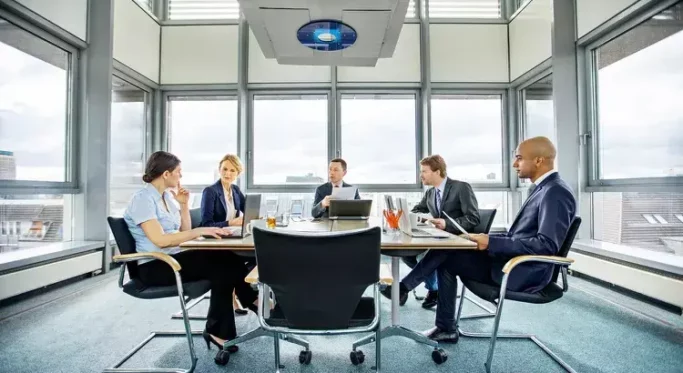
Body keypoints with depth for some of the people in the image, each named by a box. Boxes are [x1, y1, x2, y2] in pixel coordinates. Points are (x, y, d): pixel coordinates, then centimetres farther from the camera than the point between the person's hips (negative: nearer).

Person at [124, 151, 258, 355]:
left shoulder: (167, 196, 11)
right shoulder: (143, 198, -13)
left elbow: (184, 232, 13)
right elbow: (160, 240, -25)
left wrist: (184, 204, 2)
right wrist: (200, 231, -27)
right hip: (153, 266, -8)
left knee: (226, 259, -16)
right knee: (222, 264, -24)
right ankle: (254, 302, -5)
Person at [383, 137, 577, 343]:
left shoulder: (555, 192, -17)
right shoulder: (542, 188, 13)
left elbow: (547, 245, -26)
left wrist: (492, 243, -24)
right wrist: (487, 239, 3)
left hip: (524, 272, -9)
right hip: (512, 260, 9)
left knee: (445, 257, -9)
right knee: (447, 250, 3)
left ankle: (402, 288, 13)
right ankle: (445, 328, 10)